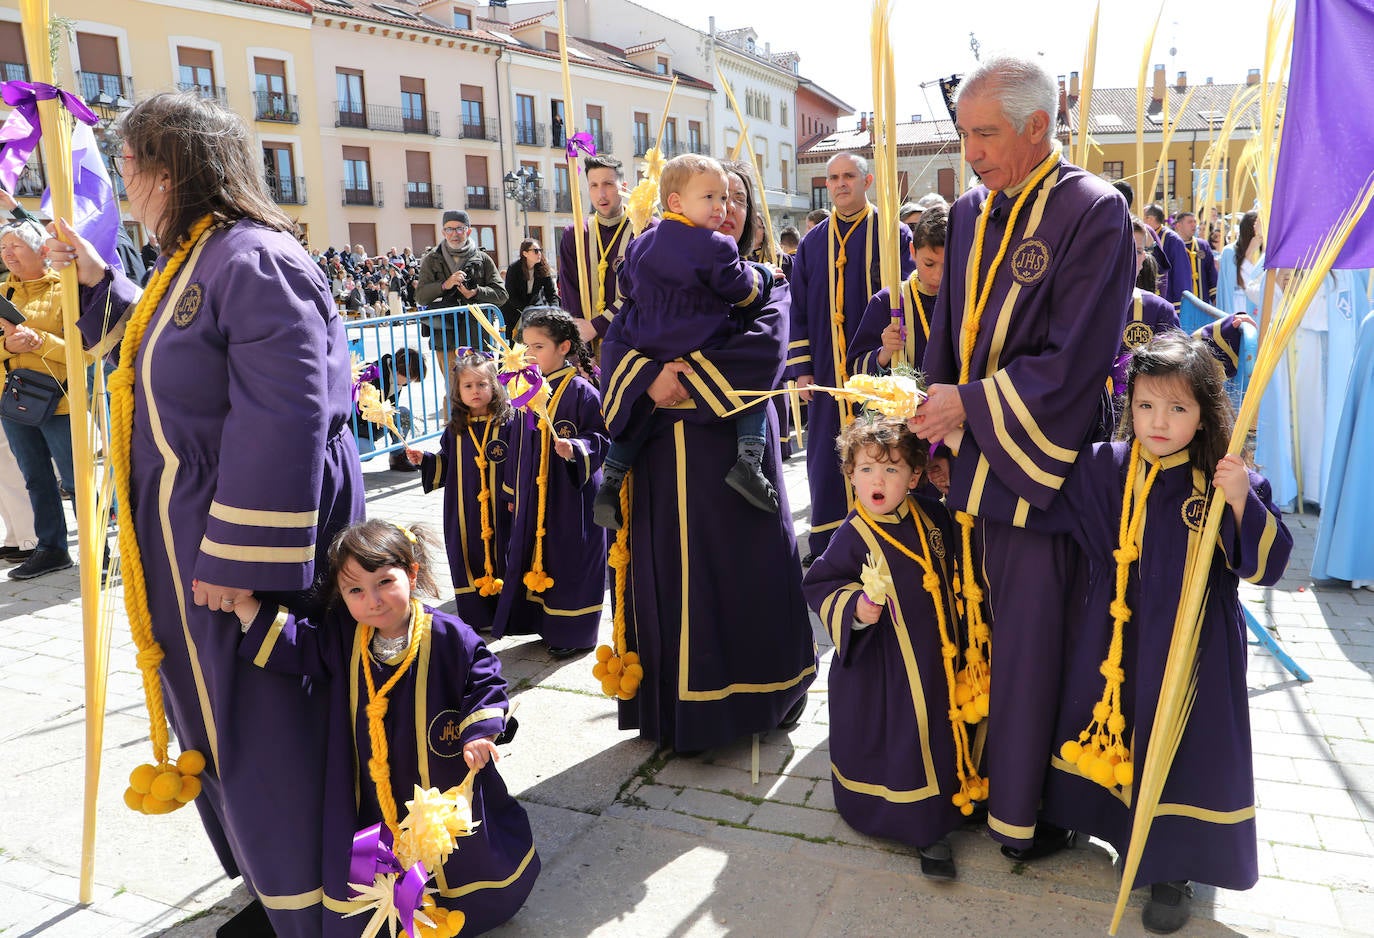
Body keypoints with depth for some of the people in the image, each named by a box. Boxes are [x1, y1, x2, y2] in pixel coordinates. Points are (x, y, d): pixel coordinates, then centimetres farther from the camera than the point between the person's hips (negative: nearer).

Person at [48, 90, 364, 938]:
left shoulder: (256, 263, -19)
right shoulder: (198, 260, 13)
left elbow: (281, 422, -26)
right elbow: (162, 351, 32)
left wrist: (240, 555, -25)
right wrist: (97, 280, 23)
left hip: (248, 545, -10)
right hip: (199, 541, 10)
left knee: (265, 729, 2)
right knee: (224, 719, 19)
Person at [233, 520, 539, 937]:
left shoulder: (450, 636, -17)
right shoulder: (341, 641, -5)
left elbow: (485, 681, -10)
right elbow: (290, 641, -5)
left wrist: (480, 733, -21)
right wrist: (240, 600, -16)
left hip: (447, 791, -2)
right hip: (374, 802, 3)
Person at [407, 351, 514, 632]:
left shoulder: (507, 424, -5)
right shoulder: (455, 430, 7)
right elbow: (445, 466, 15)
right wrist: (425, 460, 0)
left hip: (499, 507, -4)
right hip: (464, 511, 4)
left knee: (502, 557, 4)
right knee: (469, 559, 7)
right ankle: (478, 617, 18)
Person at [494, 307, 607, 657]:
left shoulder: (581, 391, -14)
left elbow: (600, 438, -13)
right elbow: (519, 442, 14)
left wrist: (575, 449, -33)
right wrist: (512, 490, 18)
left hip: (571, 494, -7)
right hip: (533, 493, 7)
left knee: (568, 558, 2)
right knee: (534, 555, 14)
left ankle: (574, 632, 18)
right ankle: (546, 624, 31)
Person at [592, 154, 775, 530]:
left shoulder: (641, 244, 10)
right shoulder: (714, 246, -11)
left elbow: (625, 289, 22)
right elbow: (743, 292, -4)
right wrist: (762, 273, 17)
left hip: (649, 350, 6)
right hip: (706, 352, -5)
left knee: (636, 408, 22)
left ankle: (610, 480, 18)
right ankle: (748, 461, -8)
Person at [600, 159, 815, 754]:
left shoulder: (763, 283, 9)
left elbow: (767, 347, -11)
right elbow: (617, 345, -1)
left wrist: (685, 371, -16)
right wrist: (652, 376, -21)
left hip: (738, 445, 0)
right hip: (670, 452, 1)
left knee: (748, 567, 2)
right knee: (675, 573, 2)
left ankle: (754, 699, 19)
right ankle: (684, 710, 13)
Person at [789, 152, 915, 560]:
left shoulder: (894, 235, 1)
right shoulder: (812, 243, 12)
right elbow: (799, 310, 11)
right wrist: (801, 369, 3)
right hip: (828, 373, 3)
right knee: (828, 461, 7)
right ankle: (825, 551, 18)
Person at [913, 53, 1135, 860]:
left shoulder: (1093, 211, -11)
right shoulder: (971, 213, 10)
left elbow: (1076, 360, -16)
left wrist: (970, 404, -15)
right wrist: (932, 415, 5)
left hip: (1040, 465, -5)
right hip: (975, 461, 6)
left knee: (1030, 639, 3)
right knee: (982, 629, 11)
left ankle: (1022, 813, 21)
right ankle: (986, 779, 27)